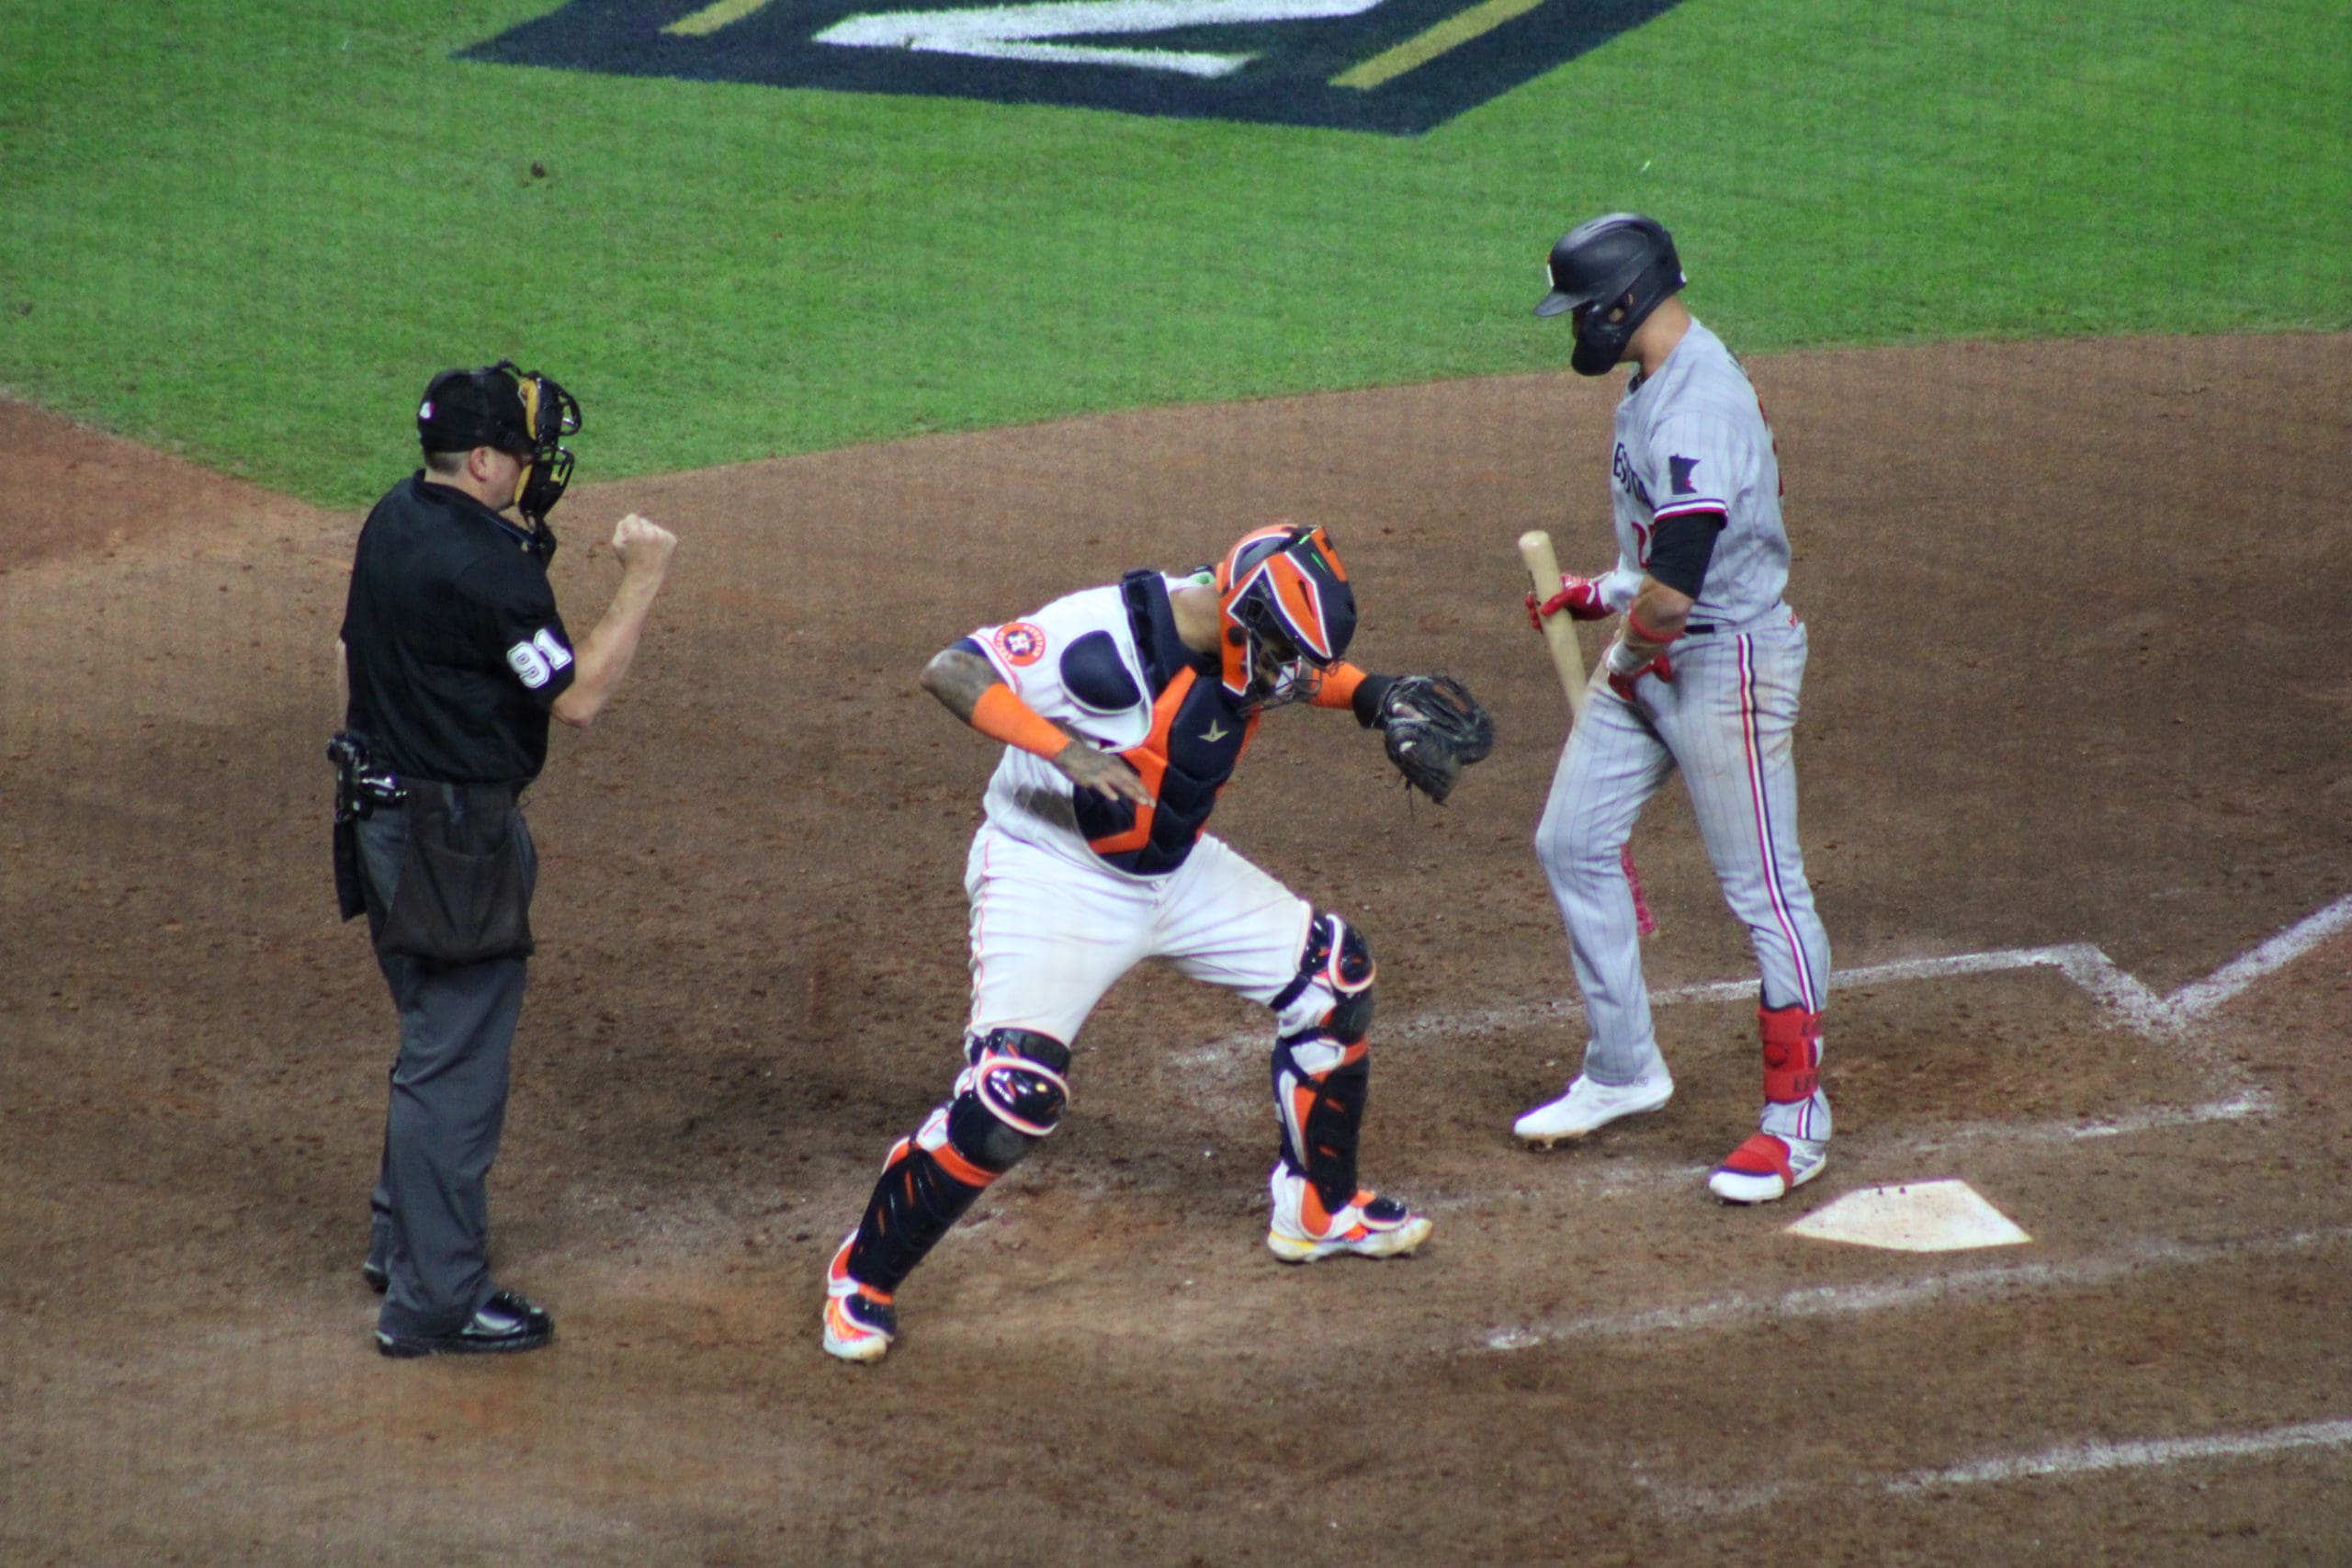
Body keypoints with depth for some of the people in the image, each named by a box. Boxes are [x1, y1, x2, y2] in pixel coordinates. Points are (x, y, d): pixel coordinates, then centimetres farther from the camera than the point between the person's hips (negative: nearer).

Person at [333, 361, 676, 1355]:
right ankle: (436, 1301, 3)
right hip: (457, 841, -10)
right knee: (456, 1066, -3)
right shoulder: (487, 564, -24)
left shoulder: (392, 521, 6)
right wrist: (642, 582, -16)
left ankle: (402, 1243, 36)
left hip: (385, 816, 10)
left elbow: (350, 656, 17)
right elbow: (578, 698, -20)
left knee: (435, 1041, 24)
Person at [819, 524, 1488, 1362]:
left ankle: (1317, 1209, 29)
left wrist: (1373, 696, -5)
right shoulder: (1105, 639, -30)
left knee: (1334, 977, 10)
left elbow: (1305, 675, 17)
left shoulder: (1243, 641, -7)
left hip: (1178, 869, 8)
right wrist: (1065, 748, -42)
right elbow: (950, 670, -31)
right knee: (1010, 1095, -21)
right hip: (1054, 876, -8)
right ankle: (863, 1277, -1)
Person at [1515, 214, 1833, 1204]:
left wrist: (1629, 651, -13)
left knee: (1764, 889, -2)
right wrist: (1603, 593, 15)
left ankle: (1797, 1121, 6)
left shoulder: (1697, 409, -26)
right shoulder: (1659, 381, 8)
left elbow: (1672, 593, -30)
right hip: (1648, 663, 11)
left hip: (1727, 659, -11)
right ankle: (1622, 1072, 26)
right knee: (1572, 845, 14)